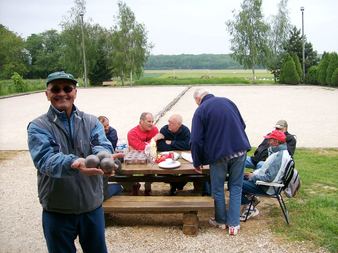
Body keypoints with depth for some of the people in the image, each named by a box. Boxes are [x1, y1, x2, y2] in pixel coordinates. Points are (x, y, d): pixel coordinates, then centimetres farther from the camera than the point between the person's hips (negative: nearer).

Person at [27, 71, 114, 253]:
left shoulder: (91, 122, 2)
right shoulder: (38, 127, -7)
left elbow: (103, 146, -14)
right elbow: (44, 159, -23)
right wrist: (74, 163, -44)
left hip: (92, 205, 2)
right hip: (57, 210, -2)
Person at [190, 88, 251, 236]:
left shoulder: (200, 110, -5)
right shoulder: (227, 101, 8)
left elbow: (196, 140, -9)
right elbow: (242, 125, 16)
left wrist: (197, 163, 2)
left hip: (218, 154, -4)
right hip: (239, 150, 4)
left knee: (218, 188, 14)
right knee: (236, 187, 12)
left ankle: (221, 221, 28)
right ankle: (234, 224, 9)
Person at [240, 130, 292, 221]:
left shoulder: (279, 156, -23)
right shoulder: (278, 152, 10)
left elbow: (269, 177, -27)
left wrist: (253, 176, -15)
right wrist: (254, 173, 5)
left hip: (266, 187, -11)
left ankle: (251, 209, -4)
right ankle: (251, 199, 9)